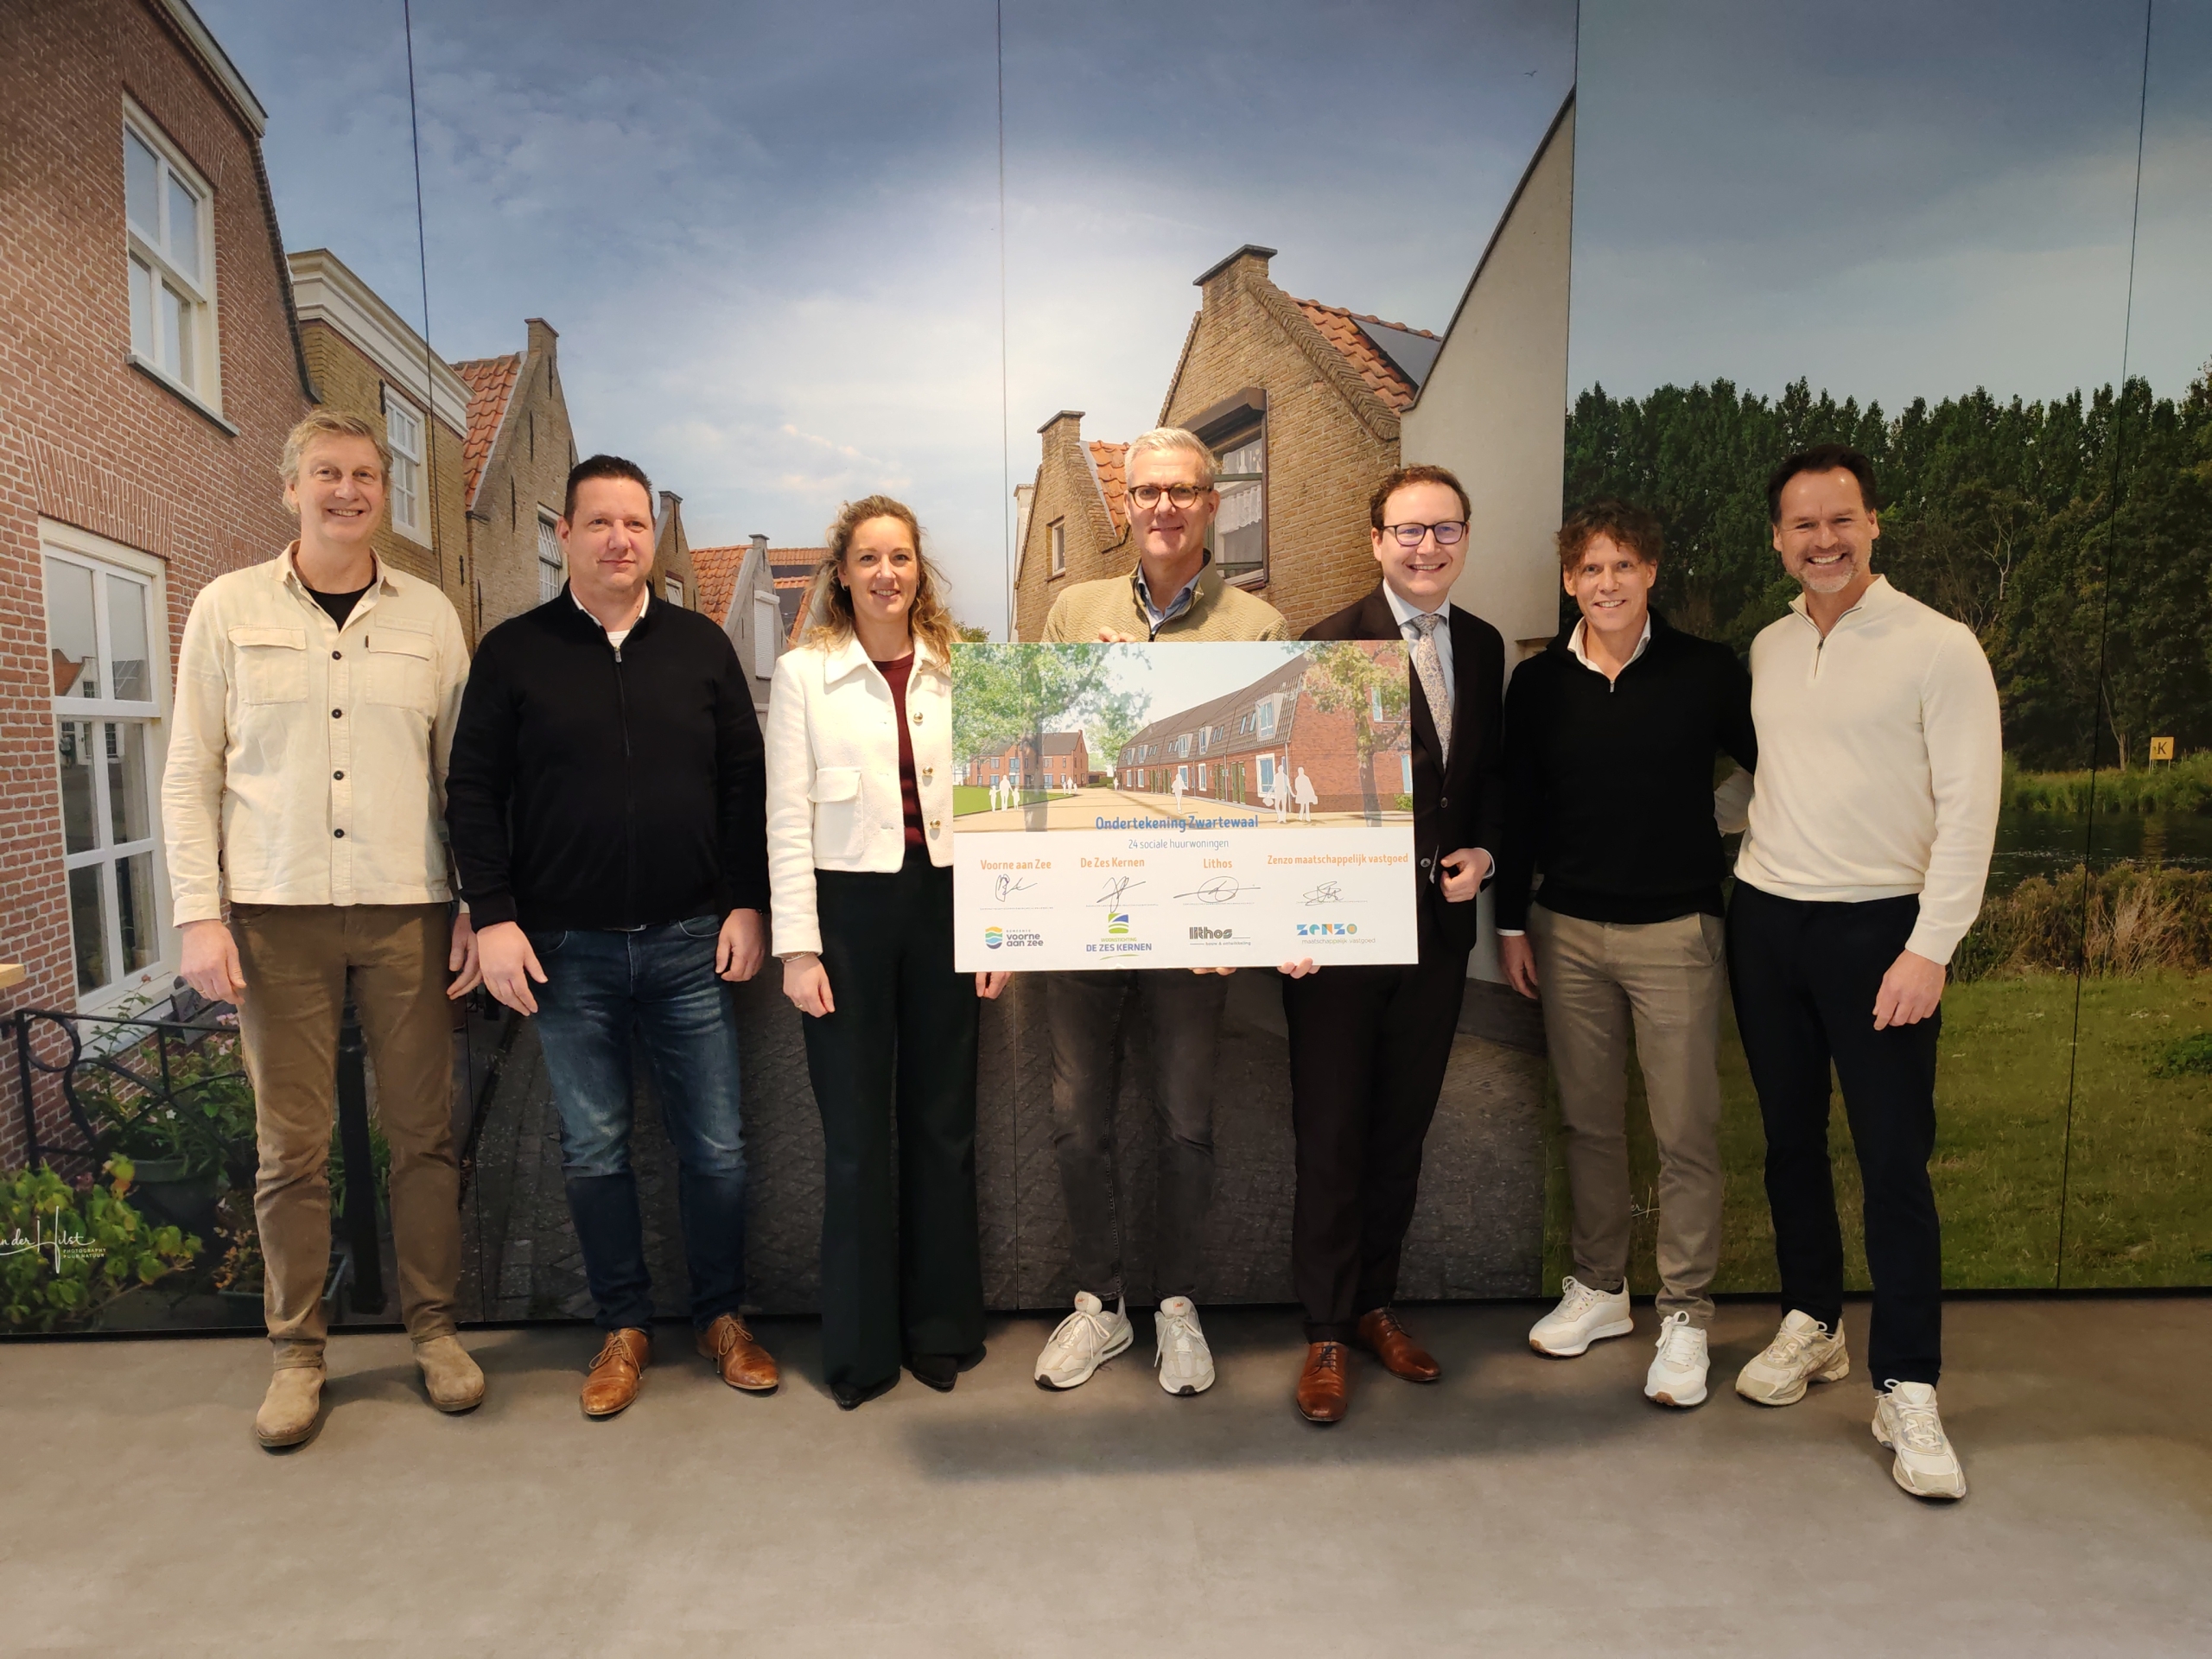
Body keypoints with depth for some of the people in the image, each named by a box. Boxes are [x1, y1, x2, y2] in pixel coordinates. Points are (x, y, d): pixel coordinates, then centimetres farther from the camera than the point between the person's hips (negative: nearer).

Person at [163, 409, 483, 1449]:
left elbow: (463, 771, 8)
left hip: (406, 910, 1)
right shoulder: (229, 609, 5)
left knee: (422, 1130, 6)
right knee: (291, 1145, 5)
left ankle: (433, 1327, 22)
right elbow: (189, 773, 5)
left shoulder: (429, 615, 7)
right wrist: (199, 914, -3)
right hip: (277, 913, 0)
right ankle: (297, 1351, 21)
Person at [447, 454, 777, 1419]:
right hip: (567, 949, 0)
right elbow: (474, 792, 3)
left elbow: (745, 781, 7)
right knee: (593, 1149, 9)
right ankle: (624, 1328, 25)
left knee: (715, 1145, 5)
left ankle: (722, 1316, 24)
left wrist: (746, 905, 0)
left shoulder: (701, 645, 7)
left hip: (690, 942, 1)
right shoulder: (512, 653, 4)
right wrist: (493, 918, -5)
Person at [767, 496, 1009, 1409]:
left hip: (944, 905, 2)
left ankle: (941, 1328, 27)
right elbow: (788, 818, -3)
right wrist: (797, 946, -8)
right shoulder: (804, 673, 0)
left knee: (943, 1124, 10)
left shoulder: (957, 671, 6)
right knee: (856, 1134, 5)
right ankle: (860, 1344, 21)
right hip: (848, 907, -2)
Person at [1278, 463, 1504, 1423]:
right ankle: (1326, 1334, 21)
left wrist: (1483, 852, -1)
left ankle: (1374, 1305, 34)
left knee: (1402, 1129, 16)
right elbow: (1303, 798, -14)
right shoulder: (1330, 645, -10)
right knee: (1332, 1137, 6)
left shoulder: (1484, 648, 9)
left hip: (1440, 924, 6)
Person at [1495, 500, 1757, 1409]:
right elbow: (1516, 811, 8)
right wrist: (1511, 924, 7)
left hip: (1674, 930, -2)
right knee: (1588, 1120, 12)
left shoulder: (1706, 671, -3)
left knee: (1686, 1132, 2)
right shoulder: (1539, 682, 4)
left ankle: (1685, 1316, 17)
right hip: (1566, 931, 3)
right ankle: (1599, 1288, 29)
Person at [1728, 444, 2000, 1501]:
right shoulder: (1768, 648, 9)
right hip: (1764, 919, 5)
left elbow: (1968, 810, -12)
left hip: (1878, 927, -5)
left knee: (1895, 1159, -3)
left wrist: (1929, 948, -17)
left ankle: (1906, 1391, 9)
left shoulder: (1939, 647, -8)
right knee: (1789, 1139, 14)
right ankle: (1811, 1323, 31)